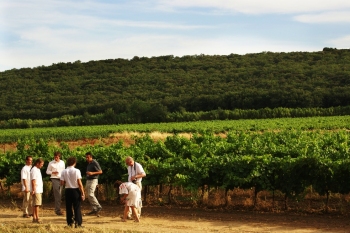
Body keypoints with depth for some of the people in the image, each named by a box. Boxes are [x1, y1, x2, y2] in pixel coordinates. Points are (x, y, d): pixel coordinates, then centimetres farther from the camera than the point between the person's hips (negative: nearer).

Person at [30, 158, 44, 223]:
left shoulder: (38, 170, 17)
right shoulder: (34, 170, -13)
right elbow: (33, 181, -18)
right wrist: (33, 190, -22)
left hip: (39, 190, 10)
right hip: (36, 190, -10)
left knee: (35, 204, 10)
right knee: (37, 204, -11)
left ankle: (34, 218, 13)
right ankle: (37, 218, -12)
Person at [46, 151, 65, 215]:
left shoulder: (62, 162, 11)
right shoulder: (51, 163, 0)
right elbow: (47, 171, 5)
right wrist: (53, 172, -13)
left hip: (61, 179, 4)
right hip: (54, 179, -4)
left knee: (60, 195, 7)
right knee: (57, 194, -11)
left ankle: (57, 209, 18)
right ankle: (58, 210, -11)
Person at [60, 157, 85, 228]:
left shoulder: (64, 172, -3)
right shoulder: (76, 171, -10)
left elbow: (62, 183, -4)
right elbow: (79, 183, -12)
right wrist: (82, 193, -7)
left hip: (68, 190, 2)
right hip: (76, 190, -2)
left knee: (68, 207, 10)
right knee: (77, 207, 3)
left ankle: (70, 223, 13)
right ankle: (78, 223, 0)